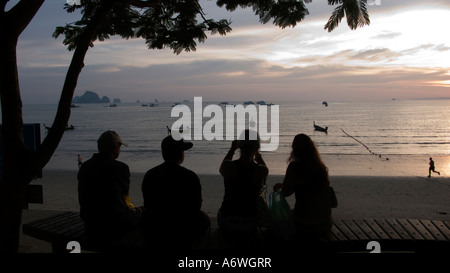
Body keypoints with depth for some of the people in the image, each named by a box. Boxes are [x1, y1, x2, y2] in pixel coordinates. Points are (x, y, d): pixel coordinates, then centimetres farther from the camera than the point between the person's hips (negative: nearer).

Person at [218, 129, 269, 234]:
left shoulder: (228, 167, -20)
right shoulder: (262, 171, -18)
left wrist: (232, 149, 15)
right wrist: (257, 153, 21)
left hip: (226, 225, 0)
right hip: (250, 225, 1)